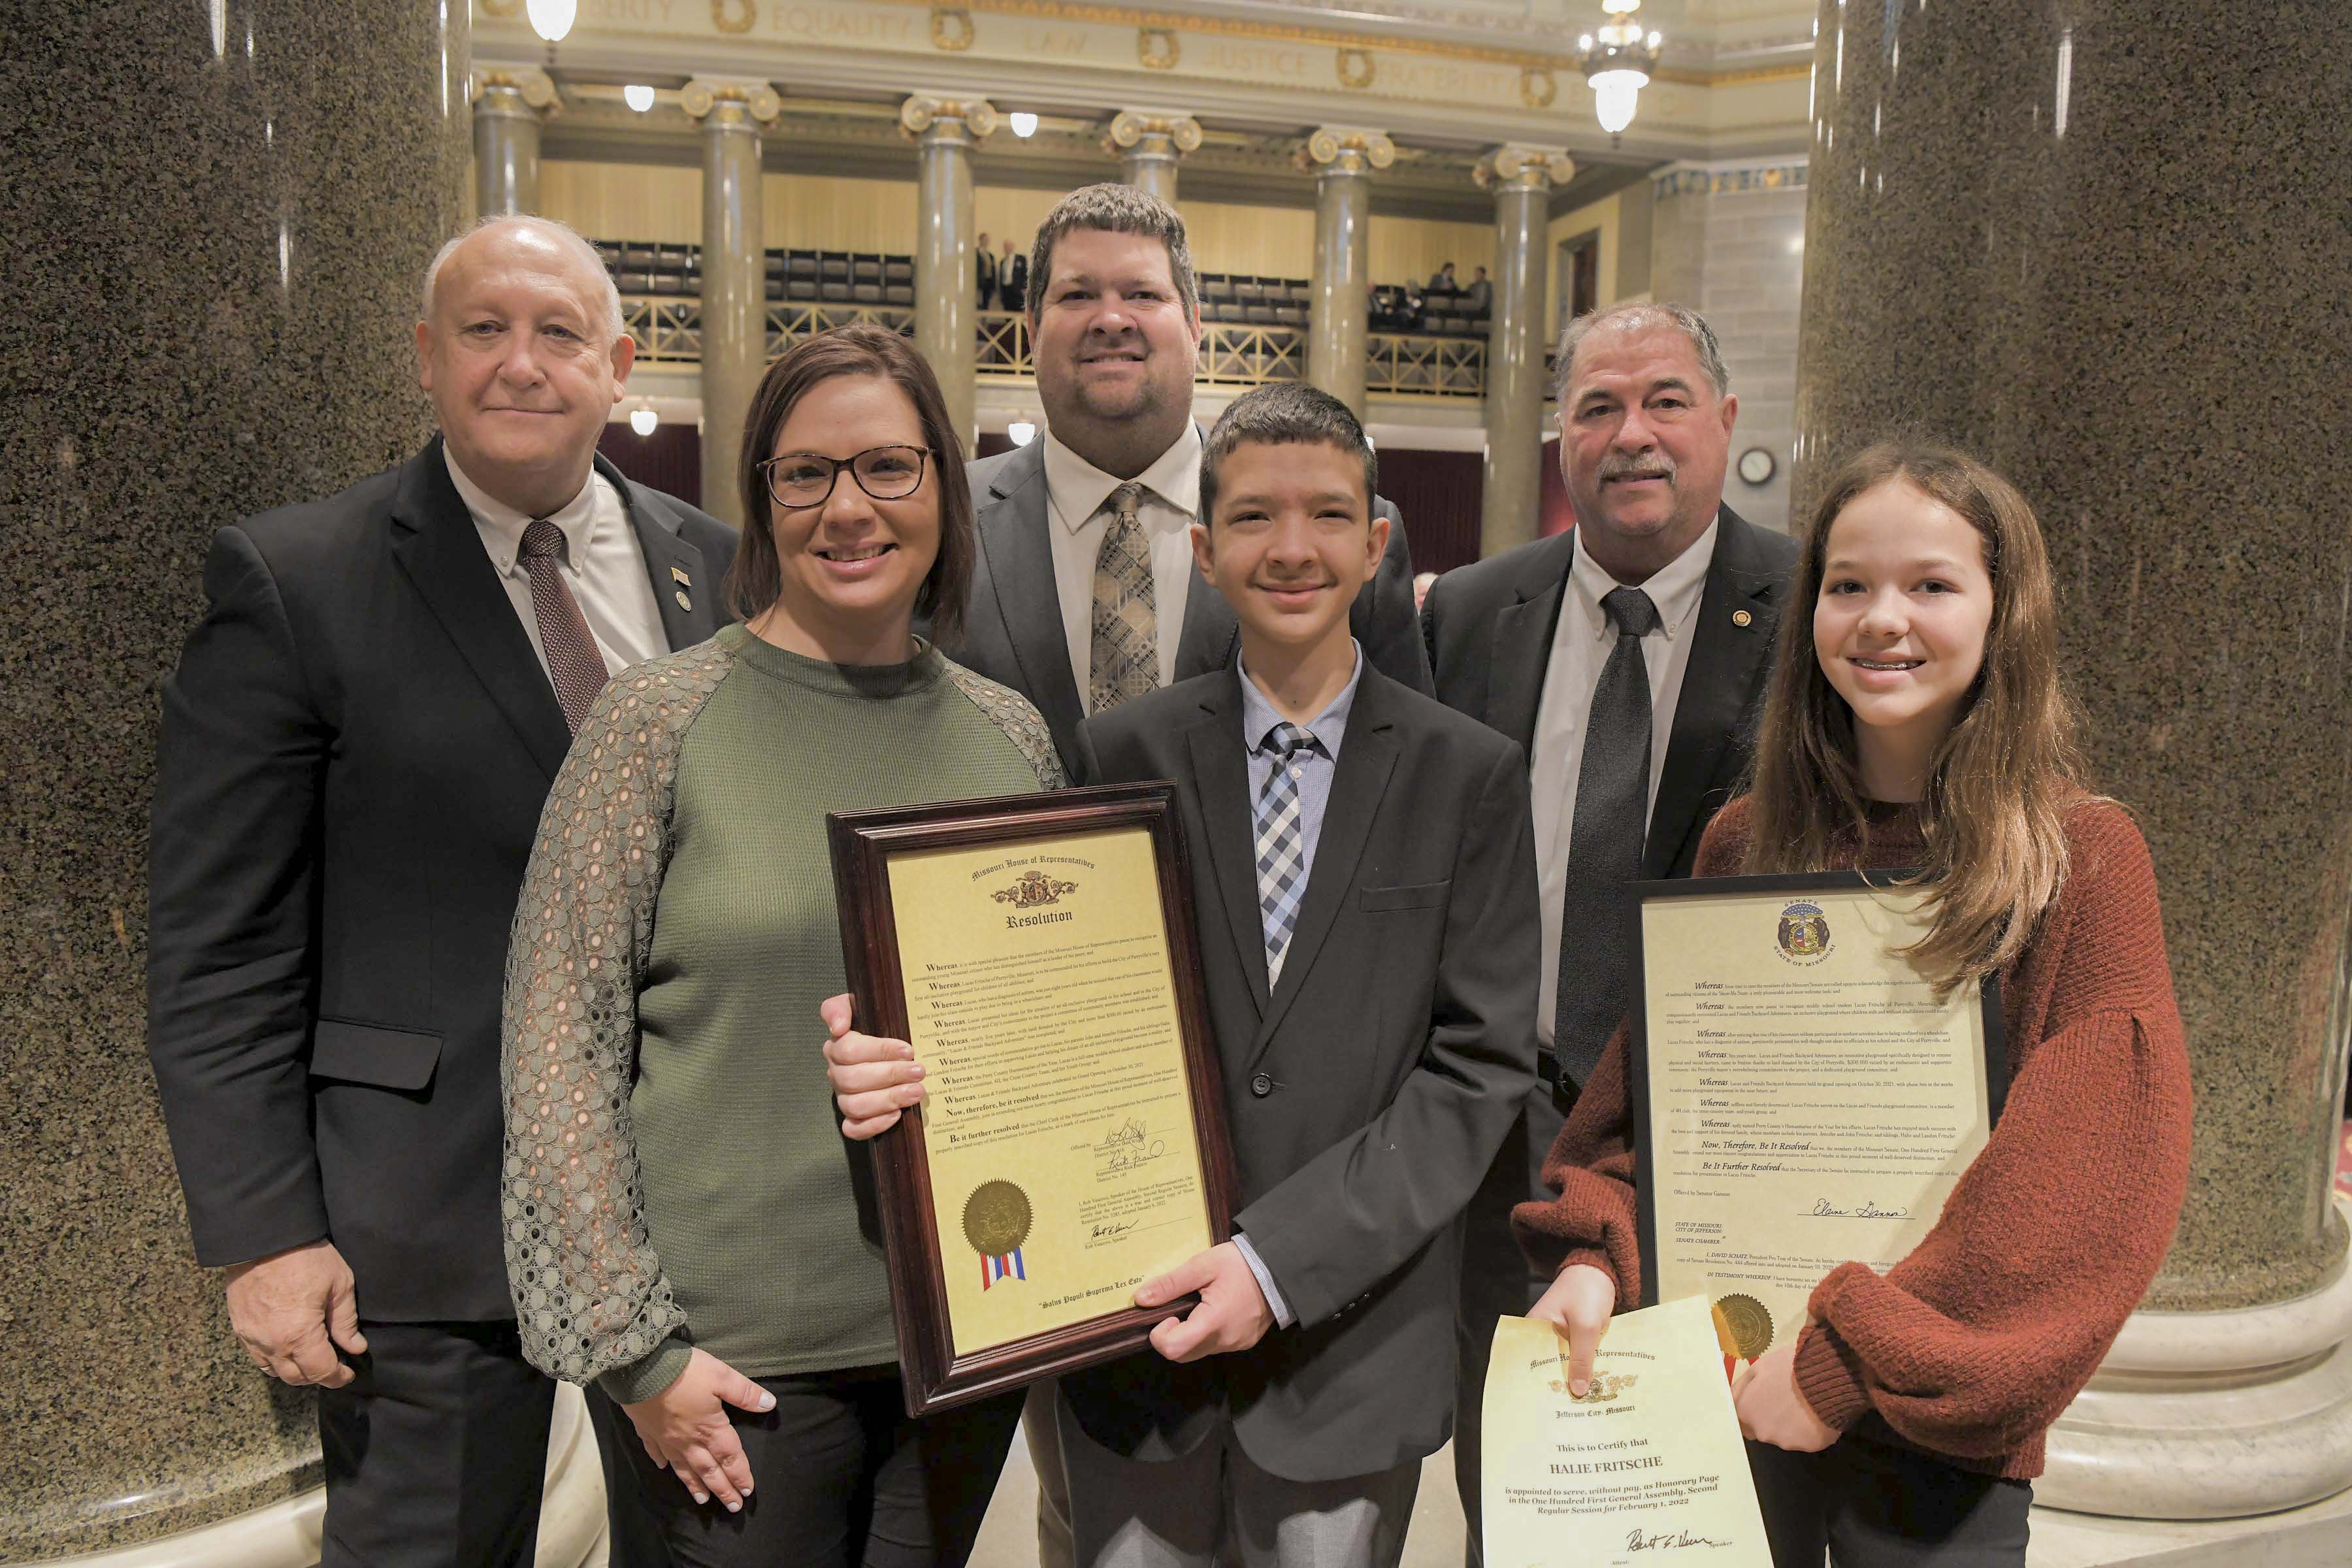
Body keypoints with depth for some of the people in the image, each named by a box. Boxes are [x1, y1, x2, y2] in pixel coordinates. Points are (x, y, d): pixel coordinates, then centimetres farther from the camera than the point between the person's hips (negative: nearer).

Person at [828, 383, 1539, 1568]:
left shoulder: (1470, 775, -3)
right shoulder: (1122, 754, 0)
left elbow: (1481, 1063, -7)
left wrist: (1283, 1257, -16)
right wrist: (904, 1061, -19)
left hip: (1354, 1348, 0)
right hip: (1138, 1335, 1)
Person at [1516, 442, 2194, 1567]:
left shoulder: (2083, 855, -9)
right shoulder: (1743, 842, 1)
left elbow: (2092, 1180, -14)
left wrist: (1855, 1359, -17)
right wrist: (1597, 1255, -10)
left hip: (1936, 1435, -2)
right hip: (1716, 1391, 3)